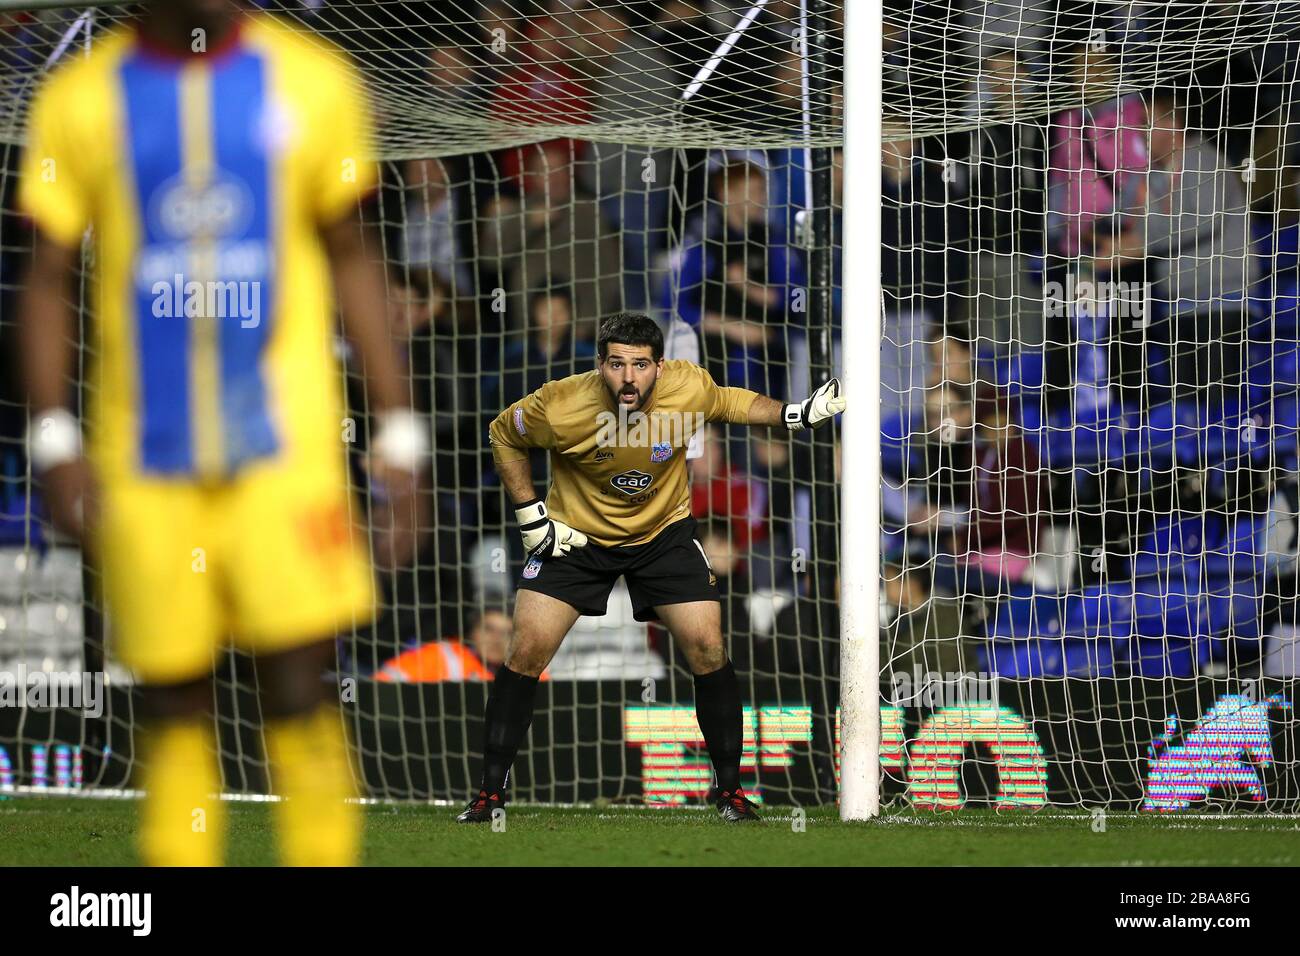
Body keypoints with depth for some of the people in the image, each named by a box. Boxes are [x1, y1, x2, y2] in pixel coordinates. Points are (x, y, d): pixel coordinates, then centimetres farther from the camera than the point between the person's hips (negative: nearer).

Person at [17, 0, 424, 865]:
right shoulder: (80, 101, 2)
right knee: (172, 714, 4)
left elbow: (351, 260, 9)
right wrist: (54, 439, -6)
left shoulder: (313, 82, 3)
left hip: (284, 439, -1)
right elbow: (48, 281, 5)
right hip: (144, 459, 1)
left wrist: (400, 433, 6)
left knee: (301, 694, -8)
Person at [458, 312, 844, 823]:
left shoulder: (689, 388, -23)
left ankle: (729, 789, 8)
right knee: (527, 650, -11)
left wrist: (793, 413, -10)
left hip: (664, 531, 1)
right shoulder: (558, 406, -28)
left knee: (707, 648, -9)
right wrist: (530, 514, -9)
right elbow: (504, 435, -6)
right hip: (575, 534, -1)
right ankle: (491, 790, 1)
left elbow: (727, 402, 3)